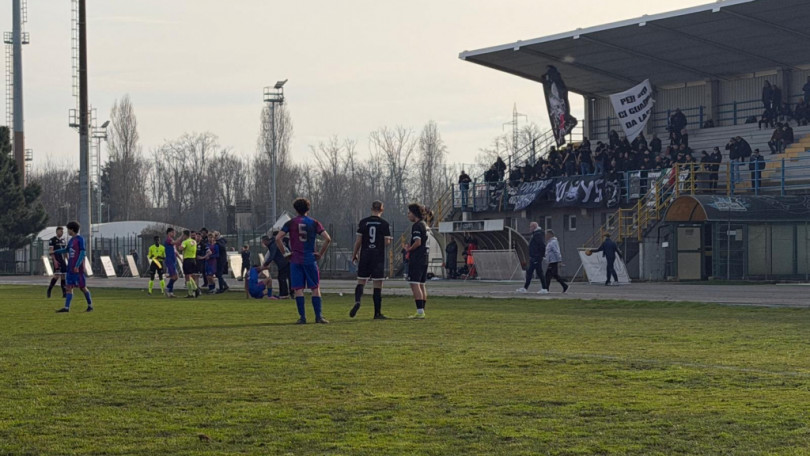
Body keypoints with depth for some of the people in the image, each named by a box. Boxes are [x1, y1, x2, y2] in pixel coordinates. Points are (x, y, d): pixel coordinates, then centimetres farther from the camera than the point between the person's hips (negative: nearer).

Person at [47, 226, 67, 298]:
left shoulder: (64, 240, 16)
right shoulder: (52, 240, -4)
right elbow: (50, 251, -10)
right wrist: (54, 260, -19)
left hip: (63, 260, 7)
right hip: (56, 260, -7)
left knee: (63, 275, 3)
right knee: (57, 275, -16)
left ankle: (64, 292, 3)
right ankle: (49, 290, -1)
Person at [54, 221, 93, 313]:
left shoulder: (80, 239, -9)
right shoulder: (71, 240, 14)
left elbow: (82, 253, -17)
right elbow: (66, 250, 31)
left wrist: (77, 266, -23)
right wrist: (55, 252, 37)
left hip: (78, 268, -8)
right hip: (71, 268, 8)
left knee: (82, 287, -2)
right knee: (69, 287, 0)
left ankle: (90, 305, 12)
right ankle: (66, 307, -5)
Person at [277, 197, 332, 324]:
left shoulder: (290, 223, 2)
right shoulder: (314, 223, 3)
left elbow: (278, 238, -7)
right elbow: (327, 239, -4)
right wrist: (321, 254, 3)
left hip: (295, 260, 0)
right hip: (310, 260, 0)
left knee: (298, 289, 2)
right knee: (315, 289, 6)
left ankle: (302, 317, -2)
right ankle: (319, 316, 0)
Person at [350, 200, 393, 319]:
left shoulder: (363, 222, 1)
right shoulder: (384, 224, -3)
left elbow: (358, 241, 1)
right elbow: (387, 242, -4)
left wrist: (354, 255, 10)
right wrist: (390, 240, 19)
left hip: (365, 256, 2)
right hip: (379, 257, -1)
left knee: (361, 282, 8)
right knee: (378, 285, 2)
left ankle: (357, 301, -20)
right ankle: (377, 313, 3)